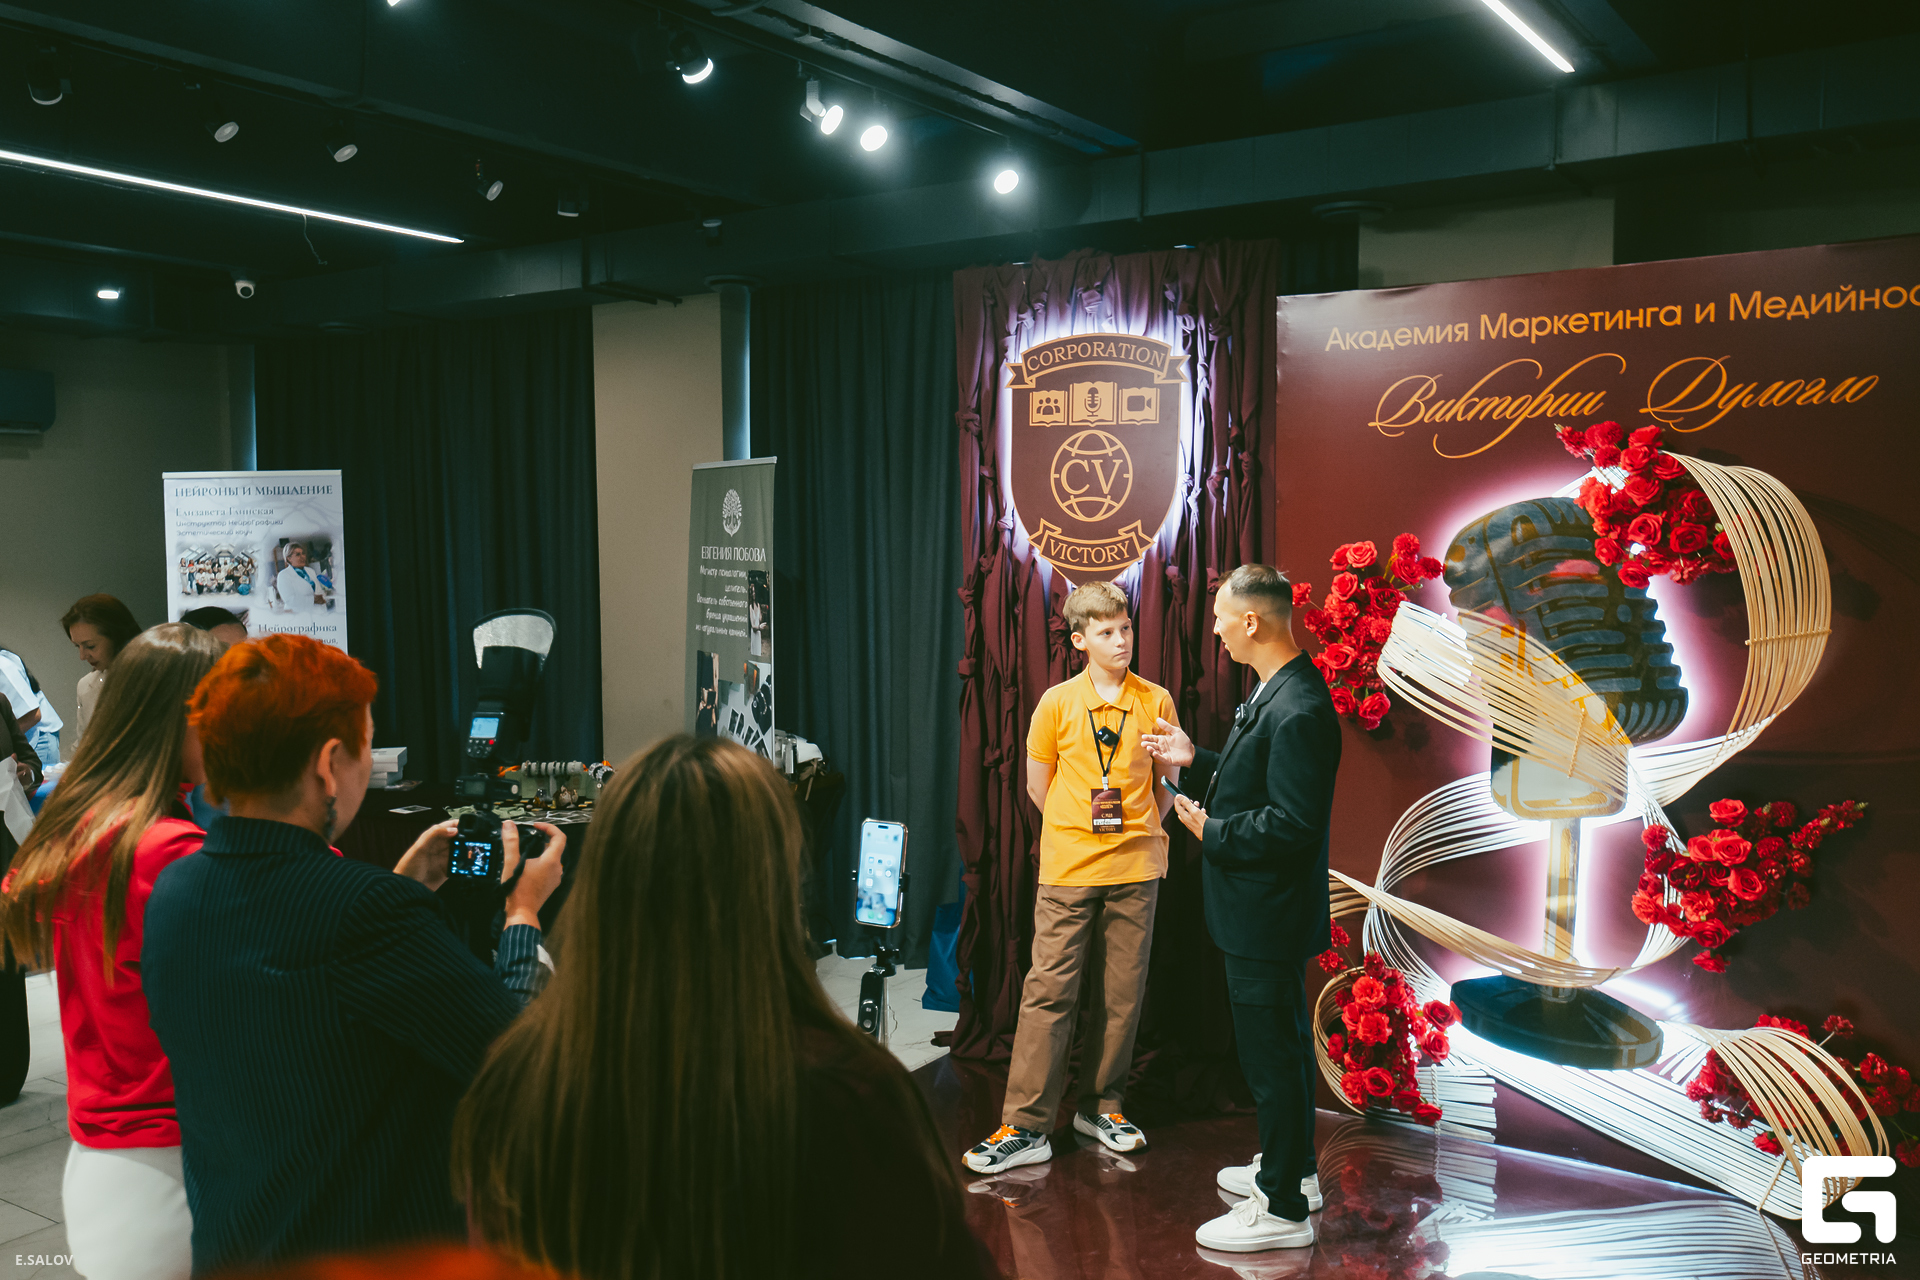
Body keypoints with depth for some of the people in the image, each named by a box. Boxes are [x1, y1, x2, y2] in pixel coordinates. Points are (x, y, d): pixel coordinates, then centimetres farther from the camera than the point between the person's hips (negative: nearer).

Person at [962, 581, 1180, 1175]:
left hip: (1135, 870, 2)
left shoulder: (1156, 702, 4)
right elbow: (1039, 786, 7)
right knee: (1048, 991, -3)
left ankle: (1101, 1105, 26)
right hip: (1068, 870, -2)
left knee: (1122, 993, 9)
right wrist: (1087, 827, 6)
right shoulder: (1058, 703, 0)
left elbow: (1168, 783, 13)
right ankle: (1027, 1126, 2)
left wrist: (1139, 831, 4)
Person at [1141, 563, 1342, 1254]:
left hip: (1269, 914, -11)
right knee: (1281, 1045, 23)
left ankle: (1283, 1209, 14)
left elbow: (1293, 824, -27)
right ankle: (1291, 1168, 40)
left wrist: (1211, 831, -17)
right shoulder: (1275, 692, 8)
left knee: (1271, 1053, 1)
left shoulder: (1298, 711, -26)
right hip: (1259, 910, 11)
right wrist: (1196, 760, 14)